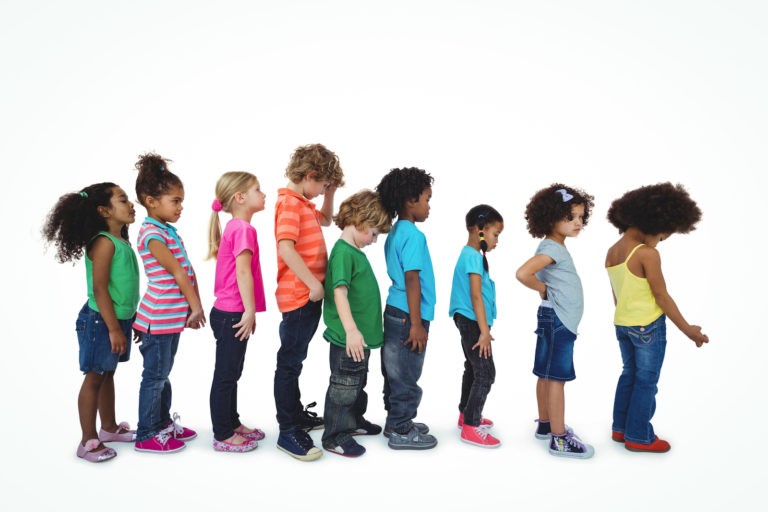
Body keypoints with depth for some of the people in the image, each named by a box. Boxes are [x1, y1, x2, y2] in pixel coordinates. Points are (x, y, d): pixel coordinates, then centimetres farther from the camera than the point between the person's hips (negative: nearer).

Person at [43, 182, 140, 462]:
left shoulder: (122, 241, 9)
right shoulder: (104, 243, -19)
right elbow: (99, 289, -22)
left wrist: (130, 320, 20)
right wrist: (113, 328, -23)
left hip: (119, 319, 9)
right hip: (101, 321, -9)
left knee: (108, 374, 19)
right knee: (94, 378, 1)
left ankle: (109, 428, 33)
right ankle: (88, 441, 11)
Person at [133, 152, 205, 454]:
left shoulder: (168, 231, 12)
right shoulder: (151, 233, -15)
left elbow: (188, 271, 10)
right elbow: (178, 271, -19)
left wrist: (194, 306, 4)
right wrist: (195, 306, -15)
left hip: (173, 316, 9)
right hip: (159, 317, -9)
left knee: (163, 373, 19)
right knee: (155, 376, 2)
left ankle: (163, 423, 32)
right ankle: (146, 435, 13)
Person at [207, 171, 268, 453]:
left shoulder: (234, 227, 14)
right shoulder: (244, 229, -16)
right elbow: (242, 272, -22)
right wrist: (250, 311, -20)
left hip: (228, 313, 10)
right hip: (233, 315, -10)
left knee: (231, 374, 18)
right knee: (225, 376, 0)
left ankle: (233, 424, 31)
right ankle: (223, 437, 10)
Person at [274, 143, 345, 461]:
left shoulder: (304, 204, 14)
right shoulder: (290, 202, -15)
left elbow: (326, 220, 33)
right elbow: (286, 248, -27)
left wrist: (330, 194, 18)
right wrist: (313, 283, -25)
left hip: (309, 295, 10)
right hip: (299, 295, -10)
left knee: (295, 359, 19)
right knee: (290, 363, -3)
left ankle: (296, 414, 33)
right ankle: (287, 432, 4)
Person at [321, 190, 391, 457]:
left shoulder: (357, 252, 12)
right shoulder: (343, 252, -18)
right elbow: (339, 292, -28)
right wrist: (351, 330, -34)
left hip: (363, 336, 10)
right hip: (347, 338, -10)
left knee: (358, 384, 24)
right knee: (343, 388, 2)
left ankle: (354, 422, 40)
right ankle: (335, 437, 14)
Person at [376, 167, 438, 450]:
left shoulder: (394, 233, 11)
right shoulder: (414, 236, -17)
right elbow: (412, 280, -21)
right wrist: (416, 324, -20)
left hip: (395, 311, 9)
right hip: (407, 316, -9)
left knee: (395, 373, 17)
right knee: (406, 377, 2)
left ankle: (397, 421, 30)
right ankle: (401, 432, 12)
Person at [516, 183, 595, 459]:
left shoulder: (557, 248, 12)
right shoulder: (551, 248, -19)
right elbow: (522, 273, -33)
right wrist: (544, 290, -17)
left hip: (561, 320, 10)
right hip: (557, 320, -10)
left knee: (547, 375, 16)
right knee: (556, 378, -5)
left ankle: (545, 424, 28)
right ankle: (559, 439, 1)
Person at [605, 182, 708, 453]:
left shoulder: (612, 252, 3)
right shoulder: (647, 254, -20)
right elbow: (661, 296, -16)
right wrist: (687, 329, -7)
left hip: (621, 324, 7)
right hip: (648, 326, -7)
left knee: (629, 374, 19)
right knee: (646, 381, 5)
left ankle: (621, 428, 26)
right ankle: (638, 437, 14)